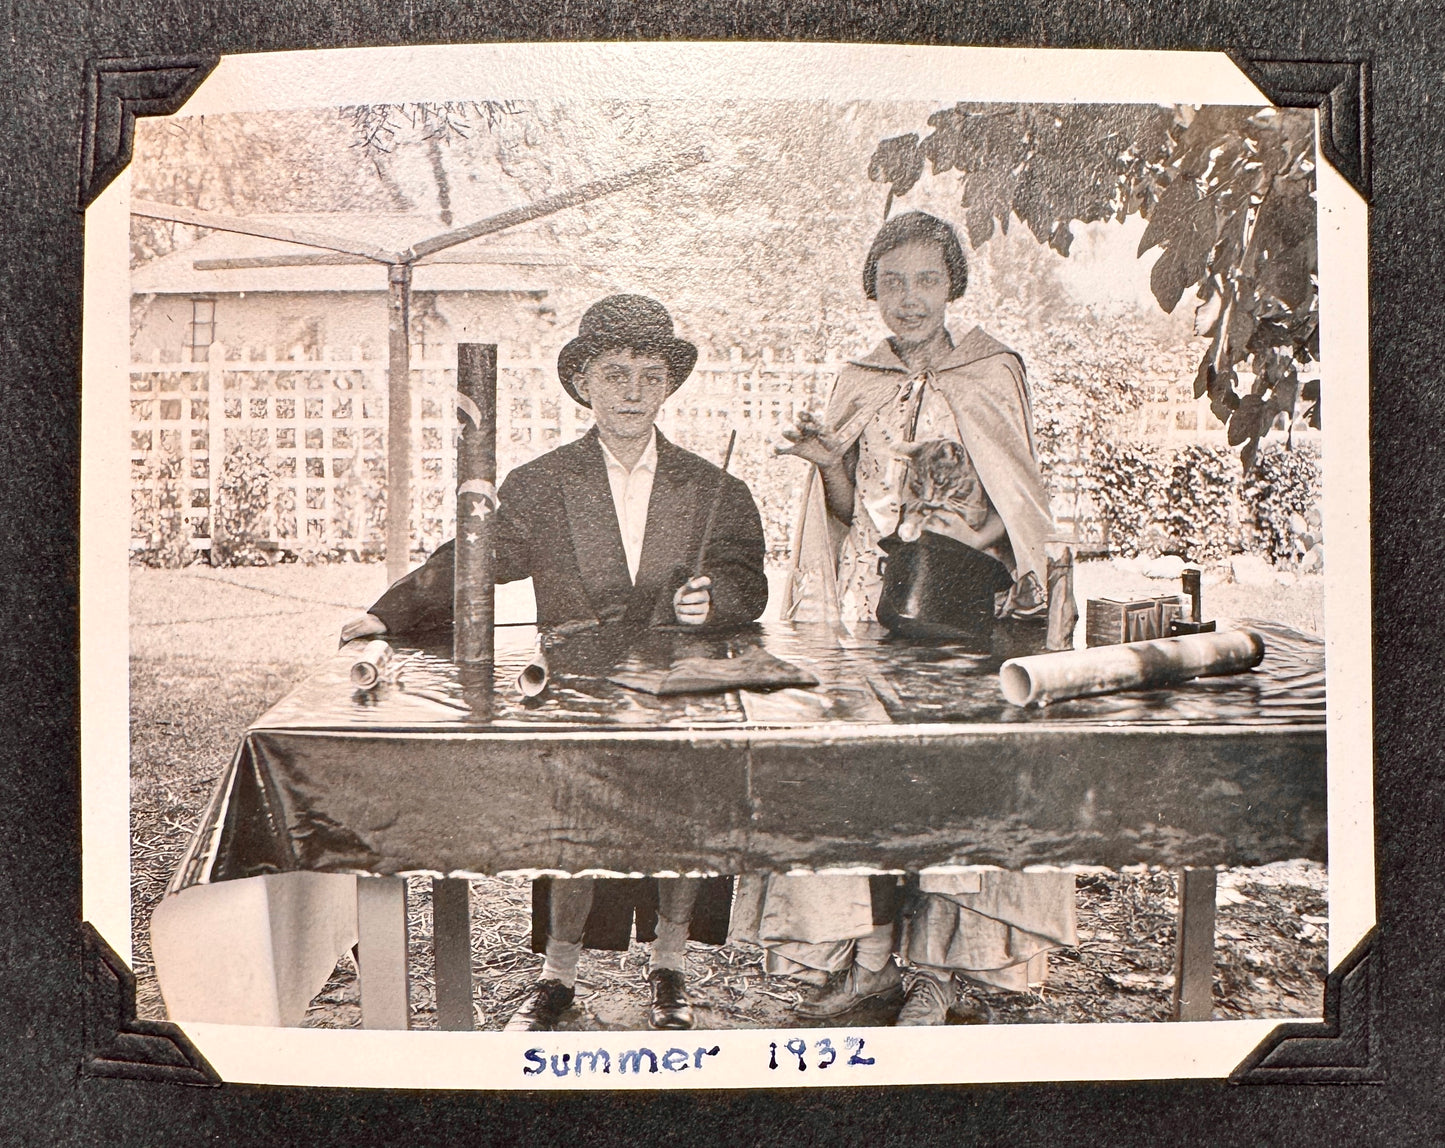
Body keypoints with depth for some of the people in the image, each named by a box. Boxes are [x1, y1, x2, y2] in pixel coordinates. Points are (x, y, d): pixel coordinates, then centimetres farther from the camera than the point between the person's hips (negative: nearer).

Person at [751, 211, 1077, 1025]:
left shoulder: (994, 374, 3)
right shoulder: (859, 386, 13)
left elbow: (1015, 508, 2)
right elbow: (849, 514, 13)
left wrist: (962, 509, -18)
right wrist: (829, 462, -5)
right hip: (871, 599, 3)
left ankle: (938, 968, 4)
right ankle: (870, 958, 10)